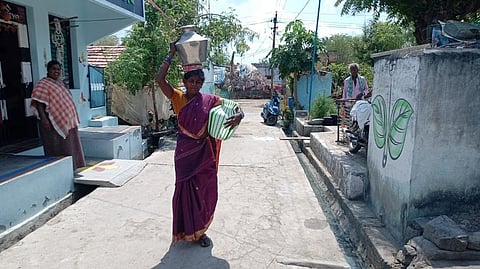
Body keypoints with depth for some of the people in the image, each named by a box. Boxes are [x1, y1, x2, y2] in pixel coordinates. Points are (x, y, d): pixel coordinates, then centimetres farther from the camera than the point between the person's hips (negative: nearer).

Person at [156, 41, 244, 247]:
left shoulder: (210, 100, -1)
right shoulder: (178, 98, -3)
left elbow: (234, 106, -1)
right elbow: (159, 79, -15)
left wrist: (238, 116, -24)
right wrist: (171, 54, -12)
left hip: (204, 153, 1)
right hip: (185, 152, -1)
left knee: (204, 190, 9)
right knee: (186, 190, 6)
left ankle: (200, 231, 28)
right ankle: (187, 230, 25)